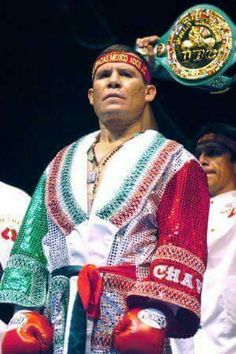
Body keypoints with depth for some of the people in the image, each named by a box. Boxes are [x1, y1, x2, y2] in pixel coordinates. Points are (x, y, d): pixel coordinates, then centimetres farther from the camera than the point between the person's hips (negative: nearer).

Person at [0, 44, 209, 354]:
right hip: (58, 323, 4)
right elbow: (33, 240, 14)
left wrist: (154, 313, -19)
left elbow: (181, 246, -5)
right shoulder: (62, 164, 20)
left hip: (133, 318, -4)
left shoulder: (173, 162, 7)